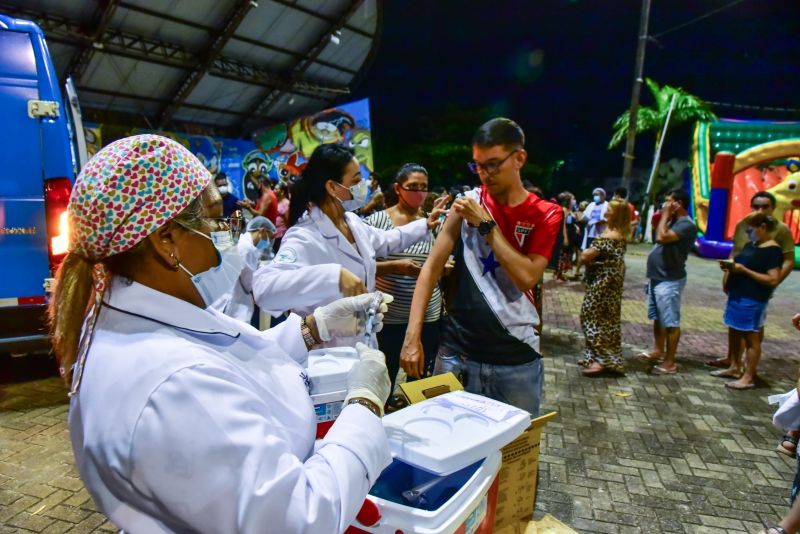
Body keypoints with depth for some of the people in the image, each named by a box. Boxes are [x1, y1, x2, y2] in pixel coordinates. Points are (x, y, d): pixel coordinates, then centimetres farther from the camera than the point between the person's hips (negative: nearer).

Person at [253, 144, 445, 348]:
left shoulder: (352, 221, 0)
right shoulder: (304, 238, -27)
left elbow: (385, 241, 23)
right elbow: (264, 288, -44)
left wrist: (424, 225, 22)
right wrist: (335, 275, -51)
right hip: (327, 356, -8)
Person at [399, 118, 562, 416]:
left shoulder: (545, 215, -1)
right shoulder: (467, 203, 0)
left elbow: (527, 277, -14)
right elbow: (432, 267, -6)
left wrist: (486, 224, -15)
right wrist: (412, 336, -15)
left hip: (517, 357, 0)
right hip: (457, 351, 0)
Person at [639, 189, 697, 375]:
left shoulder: (686, 225, -17)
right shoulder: (673, 221, 14)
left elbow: (662, 237, -28)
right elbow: (658, 237, 19)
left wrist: (665, 214, -18)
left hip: (669, 281, -10)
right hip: (657, 278, 10)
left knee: (671, 322, -4)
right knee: (658, 318, 19)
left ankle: (670, 362, 2)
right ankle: (659, 352, 32)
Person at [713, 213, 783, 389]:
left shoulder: (773, 250, -14)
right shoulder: (751, 245, 12)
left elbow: (773, 280, -20)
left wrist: (744, 270, -21)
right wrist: (730, 265, 2)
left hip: (753, 300, -9)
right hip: (737, 296, 9)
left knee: (751, 337, -2)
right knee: (734, 333, 16)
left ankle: (749, 377, 6)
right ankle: (734, 368, 28)